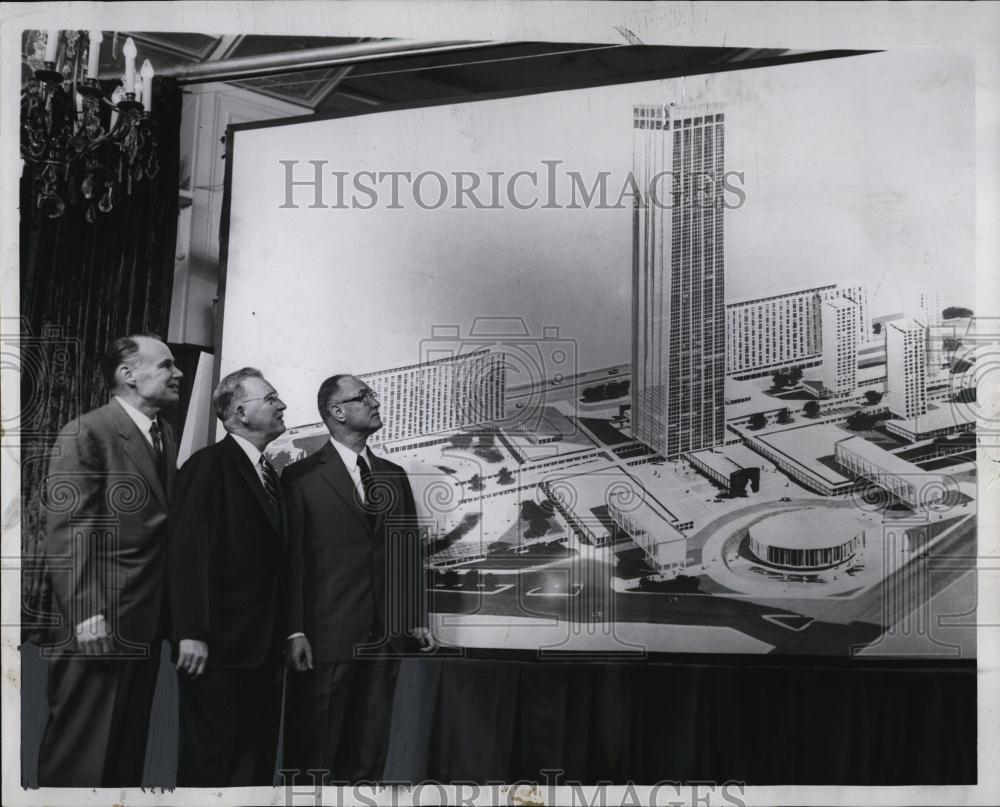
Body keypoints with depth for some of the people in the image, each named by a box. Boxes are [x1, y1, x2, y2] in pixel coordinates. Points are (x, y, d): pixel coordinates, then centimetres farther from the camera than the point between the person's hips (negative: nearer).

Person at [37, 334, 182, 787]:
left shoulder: (165, 434, 12)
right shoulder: (86, 434, -12)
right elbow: (66, 530, -17)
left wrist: (168, 610, 7)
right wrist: (86, 613, -22)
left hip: (148, 620, 8)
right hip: (101, 626, -8)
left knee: (129, 747, 18)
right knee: (81, 753, 1)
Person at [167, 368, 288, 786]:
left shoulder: (268, 473, 16)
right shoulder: (209, 465, -8)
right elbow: (187, 551, -15)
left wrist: (282, 634, 10)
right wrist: (192, 633, -20)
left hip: (263, 647, 8)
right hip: (220, 645, -8)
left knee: (257, 759, 11)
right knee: (210, 760, 1)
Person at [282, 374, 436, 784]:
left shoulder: (394, 475, 14)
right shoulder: (301, 477, -2)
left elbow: (410, 550, 14)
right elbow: (292, 557, -6)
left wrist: (416, 618, 8)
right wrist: (295, 631, -11)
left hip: (386, 636, 5)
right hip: (327, 637, -5)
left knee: (368, 754, 11)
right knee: (312, 754, 2)